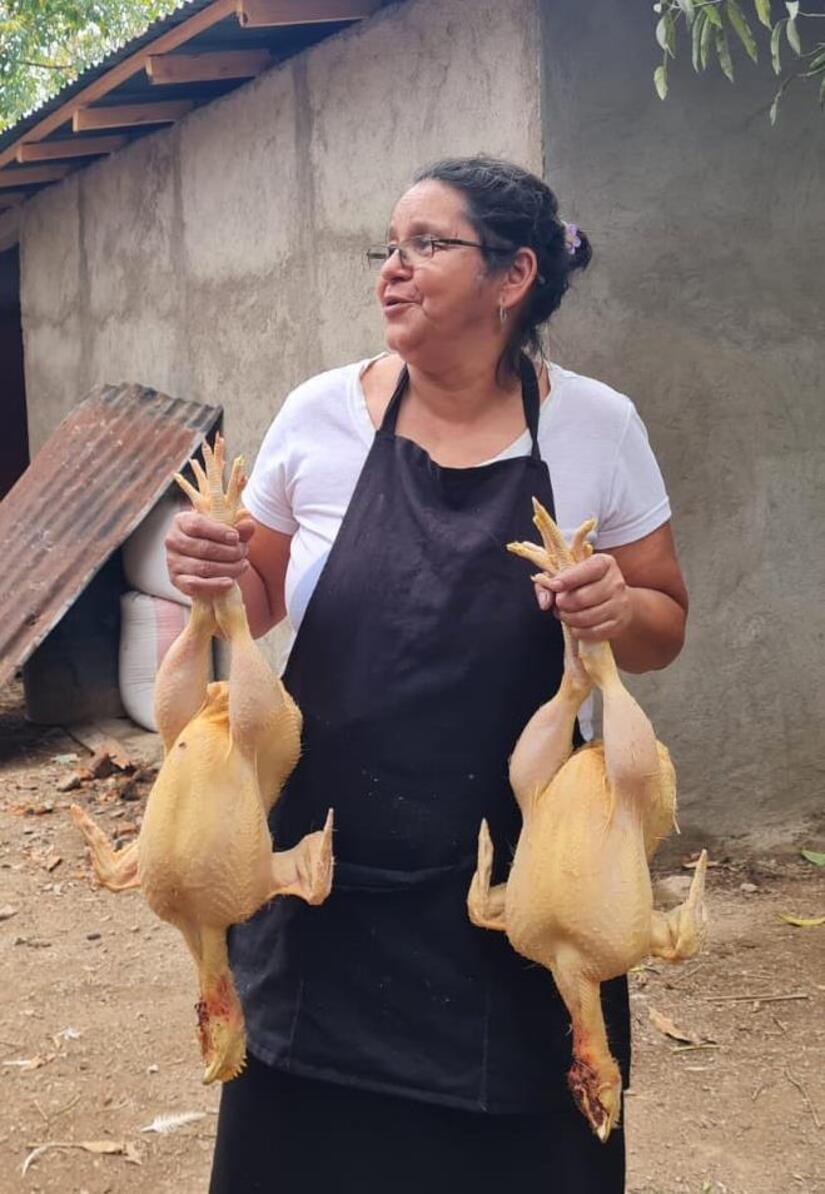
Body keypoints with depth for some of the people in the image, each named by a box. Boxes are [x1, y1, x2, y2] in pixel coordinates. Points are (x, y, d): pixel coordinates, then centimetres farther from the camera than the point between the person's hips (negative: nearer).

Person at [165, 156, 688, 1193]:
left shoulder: (597, 427, -4)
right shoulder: (320, 415, -2)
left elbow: (664, 627, 5)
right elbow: (259, 603, 11)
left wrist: (620, 611, -17)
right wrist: (219, 574, -11)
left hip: (520, 886, -1)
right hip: (331, 883, 1)